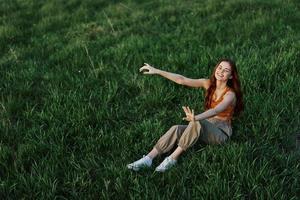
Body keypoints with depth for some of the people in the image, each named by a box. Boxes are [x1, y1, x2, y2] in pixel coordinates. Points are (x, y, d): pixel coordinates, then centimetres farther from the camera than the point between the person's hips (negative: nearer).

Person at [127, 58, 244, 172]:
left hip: (221, 132, -6)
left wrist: (196, 118, -58)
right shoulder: (208, 84, -1)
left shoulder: (230, 94, -18)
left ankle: (172, 159, -31)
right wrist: (157, 71, -11)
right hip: (206, 127, 6)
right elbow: (182, 80, -4)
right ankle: (148, 159, -27)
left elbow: (216, 111, -38)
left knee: (197, 123, -37)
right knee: (176, 129, -22)